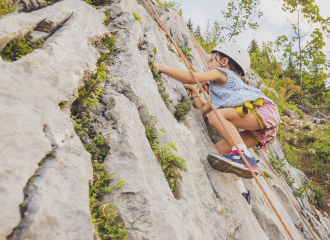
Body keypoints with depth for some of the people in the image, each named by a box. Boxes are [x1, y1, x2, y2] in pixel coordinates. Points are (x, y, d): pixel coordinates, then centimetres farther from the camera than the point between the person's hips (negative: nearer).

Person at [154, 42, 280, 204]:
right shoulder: (218, 91, 36)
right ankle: (241, 191, 2)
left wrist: (161, 67, 2)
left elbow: (191, 77, -4)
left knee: (216, 115, -25)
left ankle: (245, 159, -39)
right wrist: (194, 90, 41)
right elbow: (203, 109, 33)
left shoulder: (221, 72, 10)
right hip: (260, 130, 9)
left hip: (263, 109, -9)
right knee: (220, 148, 4)